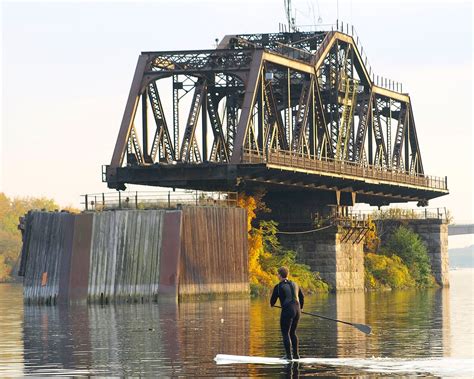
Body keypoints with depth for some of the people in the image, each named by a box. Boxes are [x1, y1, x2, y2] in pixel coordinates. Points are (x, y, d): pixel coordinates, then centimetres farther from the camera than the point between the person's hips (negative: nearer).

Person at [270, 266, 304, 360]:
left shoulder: (278, 287, -5)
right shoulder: (294, 284, 13)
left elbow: (272, 301, 4)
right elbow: (302, 297, 25)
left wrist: (272, 305, 30)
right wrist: (300, 308, 43)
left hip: (287, 311, -6)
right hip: (297, 310, 6)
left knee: (285, 333, 2)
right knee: (293, 332, 19)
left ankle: (289, 355, -4)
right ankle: (296, 354, 19)